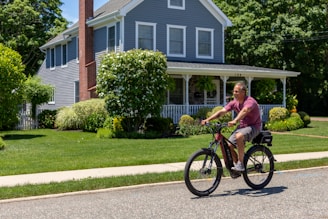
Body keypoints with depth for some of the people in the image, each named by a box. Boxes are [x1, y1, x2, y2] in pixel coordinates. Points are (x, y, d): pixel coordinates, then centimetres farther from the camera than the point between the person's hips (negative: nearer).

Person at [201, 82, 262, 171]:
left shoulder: (250, 101, -21)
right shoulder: (234, 102, -1)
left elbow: (244, 110, -42)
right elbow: (222, 111, -10)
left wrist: (235, 121, -60)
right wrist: (208, 119, -23)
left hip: (253, 126, -7)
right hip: (241, 126, 7)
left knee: (239, 136, -36)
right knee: (228, 145, -8)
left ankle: (240, 164, -26)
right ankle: (236, 164, 14)